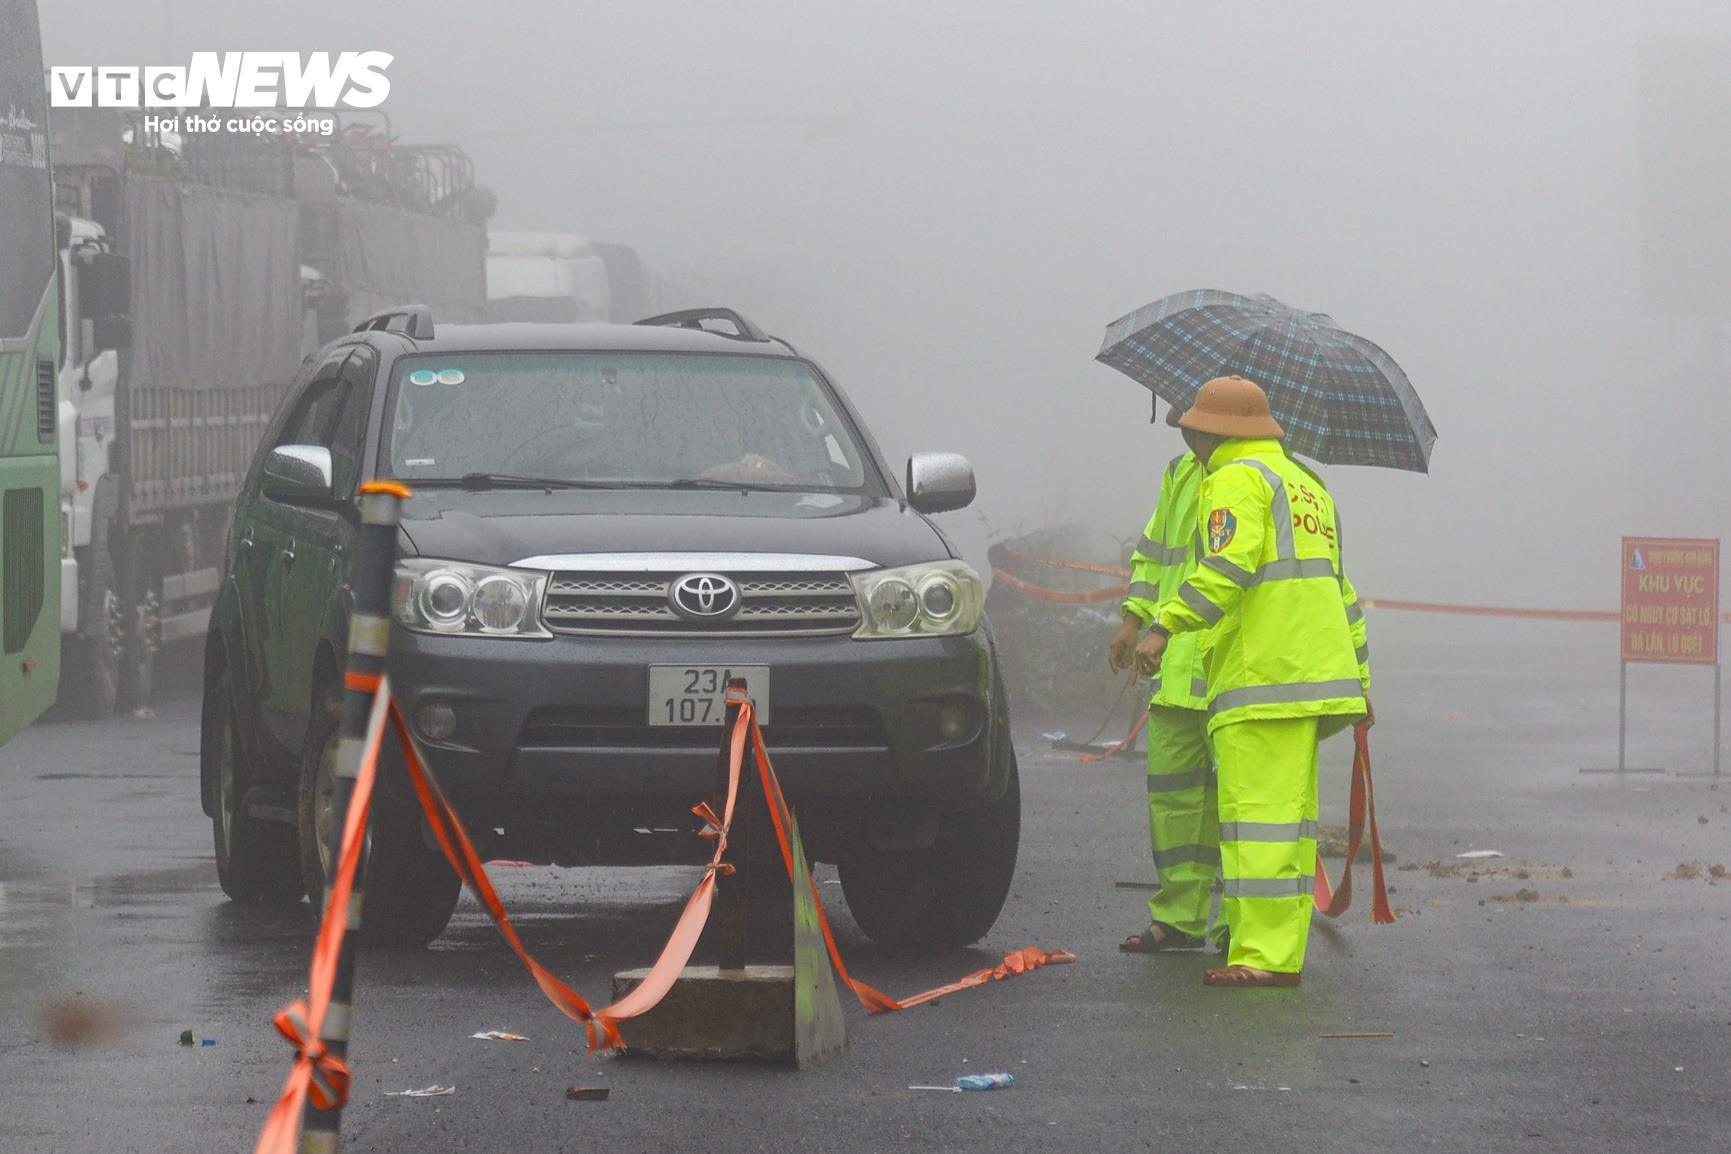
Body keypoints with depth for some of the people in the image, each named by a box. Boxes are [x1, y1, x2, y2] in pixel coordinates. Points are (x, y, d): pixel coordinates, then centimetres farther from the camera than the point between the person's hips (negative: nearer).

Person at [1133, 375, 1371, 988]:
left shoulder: (1237, 480, -5)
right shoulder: (1305, 483, 25)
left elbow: (1227, 567, -21)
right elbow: (1341, 591, 28)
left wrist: (1164, 627, -25)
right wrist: (1359, 681, 31)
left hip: (1261, 679, -10)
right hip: (1314, 677, 10)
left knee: (1258, 812, -12)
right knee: (1288, 814, 11)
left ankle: (1265, 954, -17)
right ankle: (1282, 951, 11)